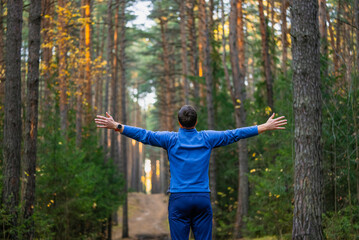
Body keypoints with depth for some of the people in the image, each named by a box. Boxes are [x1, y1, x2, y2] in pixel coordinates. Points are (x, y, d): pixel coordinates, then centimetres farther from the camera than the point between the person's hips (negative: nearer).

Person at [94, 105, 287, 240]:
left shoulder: (171, 139, -1)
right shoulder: (207, 138, 4)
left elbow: (144, 135, -5)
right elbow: (235, 134, 8)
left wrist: (116, 126, -1)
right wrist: (266, 127, 14)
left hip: (179, 200, -1)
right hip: (203, 199, 2)